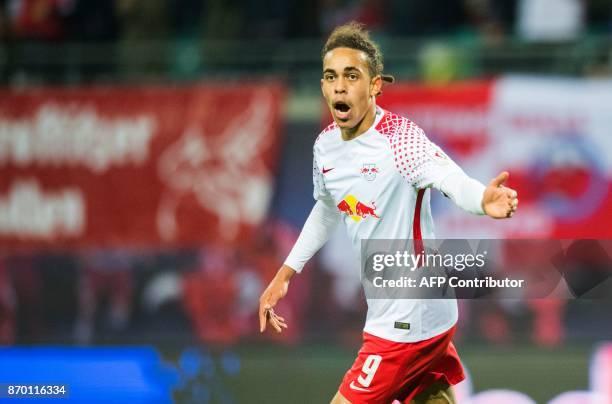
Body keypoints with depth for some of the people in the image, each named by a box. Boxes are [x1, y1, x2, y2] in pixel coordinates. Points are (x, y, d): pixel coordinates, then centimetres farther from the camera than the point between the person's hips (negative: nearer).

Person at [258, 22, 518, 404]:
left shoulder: (399, 138, -21)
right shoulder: (326, 145, 2)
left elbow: (453, 180, -40)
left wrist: (482, 199, -62)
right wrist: (284, 275, 26)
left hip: (409, 324, -8)